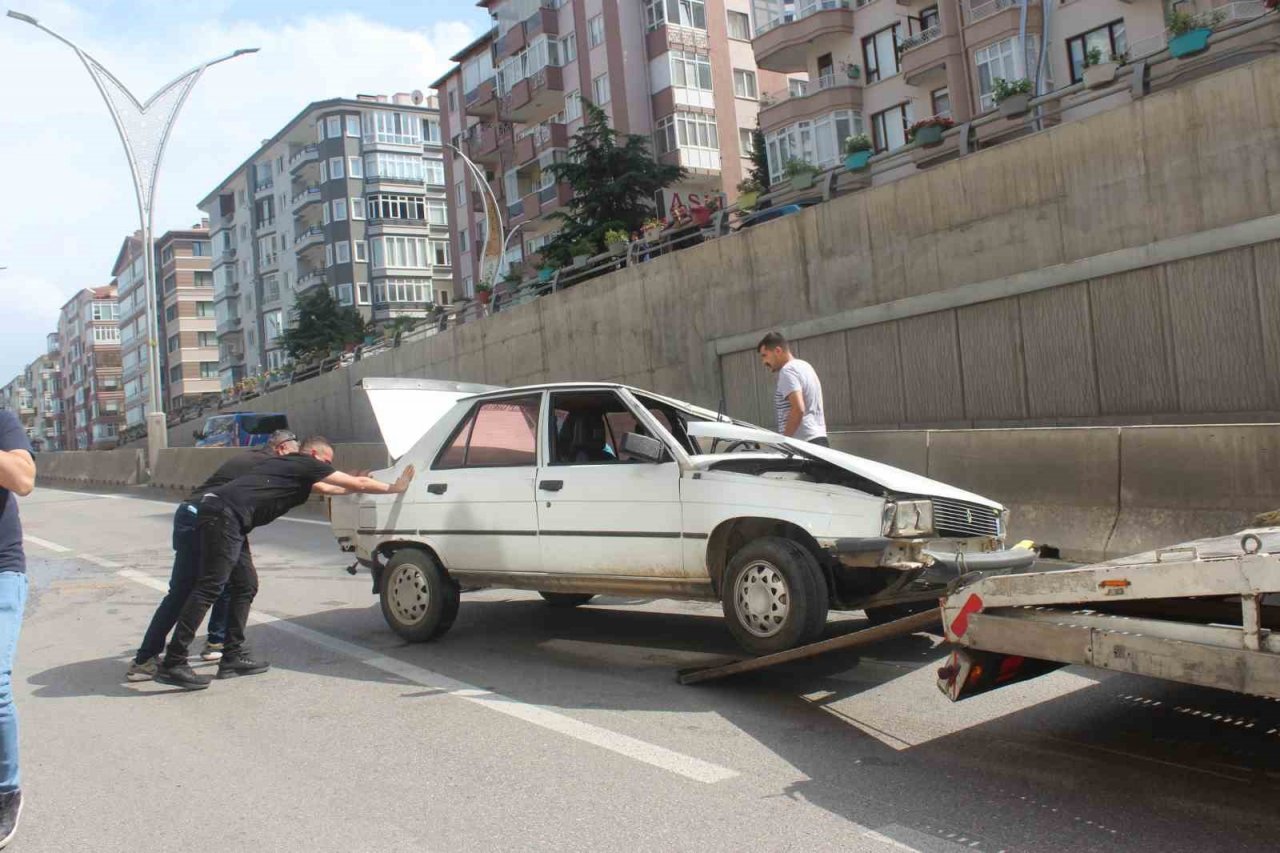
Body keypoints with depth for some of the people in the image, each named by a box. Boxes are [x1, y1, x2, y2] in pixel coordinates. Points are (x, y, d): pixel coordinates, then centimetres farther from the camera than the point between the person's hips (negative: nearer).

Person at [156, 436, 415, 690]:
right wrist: (395, 487, 18)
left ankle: (233, 656, 15)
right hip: (224, 515, -10)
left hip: (218, 515, 10)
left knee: (246, 584, 14)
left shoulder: (291, 468, 28)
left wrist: (353, 488, 54)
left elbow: (326, 488, 46)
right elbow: (358, 483, 7)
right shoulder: (305, 464, 4)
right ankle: (173, 664, -16)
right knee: (210, 586, -13)